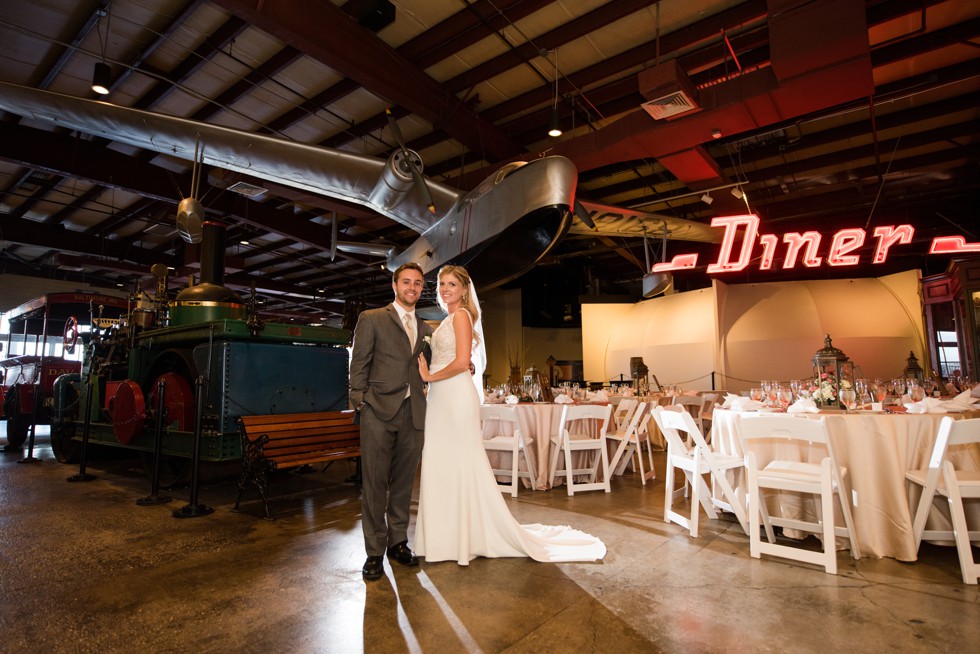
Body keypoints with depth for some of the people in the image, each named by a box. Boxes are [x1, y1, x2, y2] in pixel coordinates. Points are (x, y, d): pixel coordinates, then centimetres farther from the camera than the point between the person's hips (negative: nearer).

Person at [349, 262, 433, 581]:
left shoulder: (425, 328, 17)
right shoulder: (371, 319, 4)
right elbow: (359, 364, 0)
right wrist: (360, 403, -7)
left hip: (413, 413, 4)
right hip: (379, 411, -4)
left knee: (404, 482, 11)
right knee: (375, 482, 1)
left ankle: (398, 542, 25)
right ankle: (375, 551, 13)